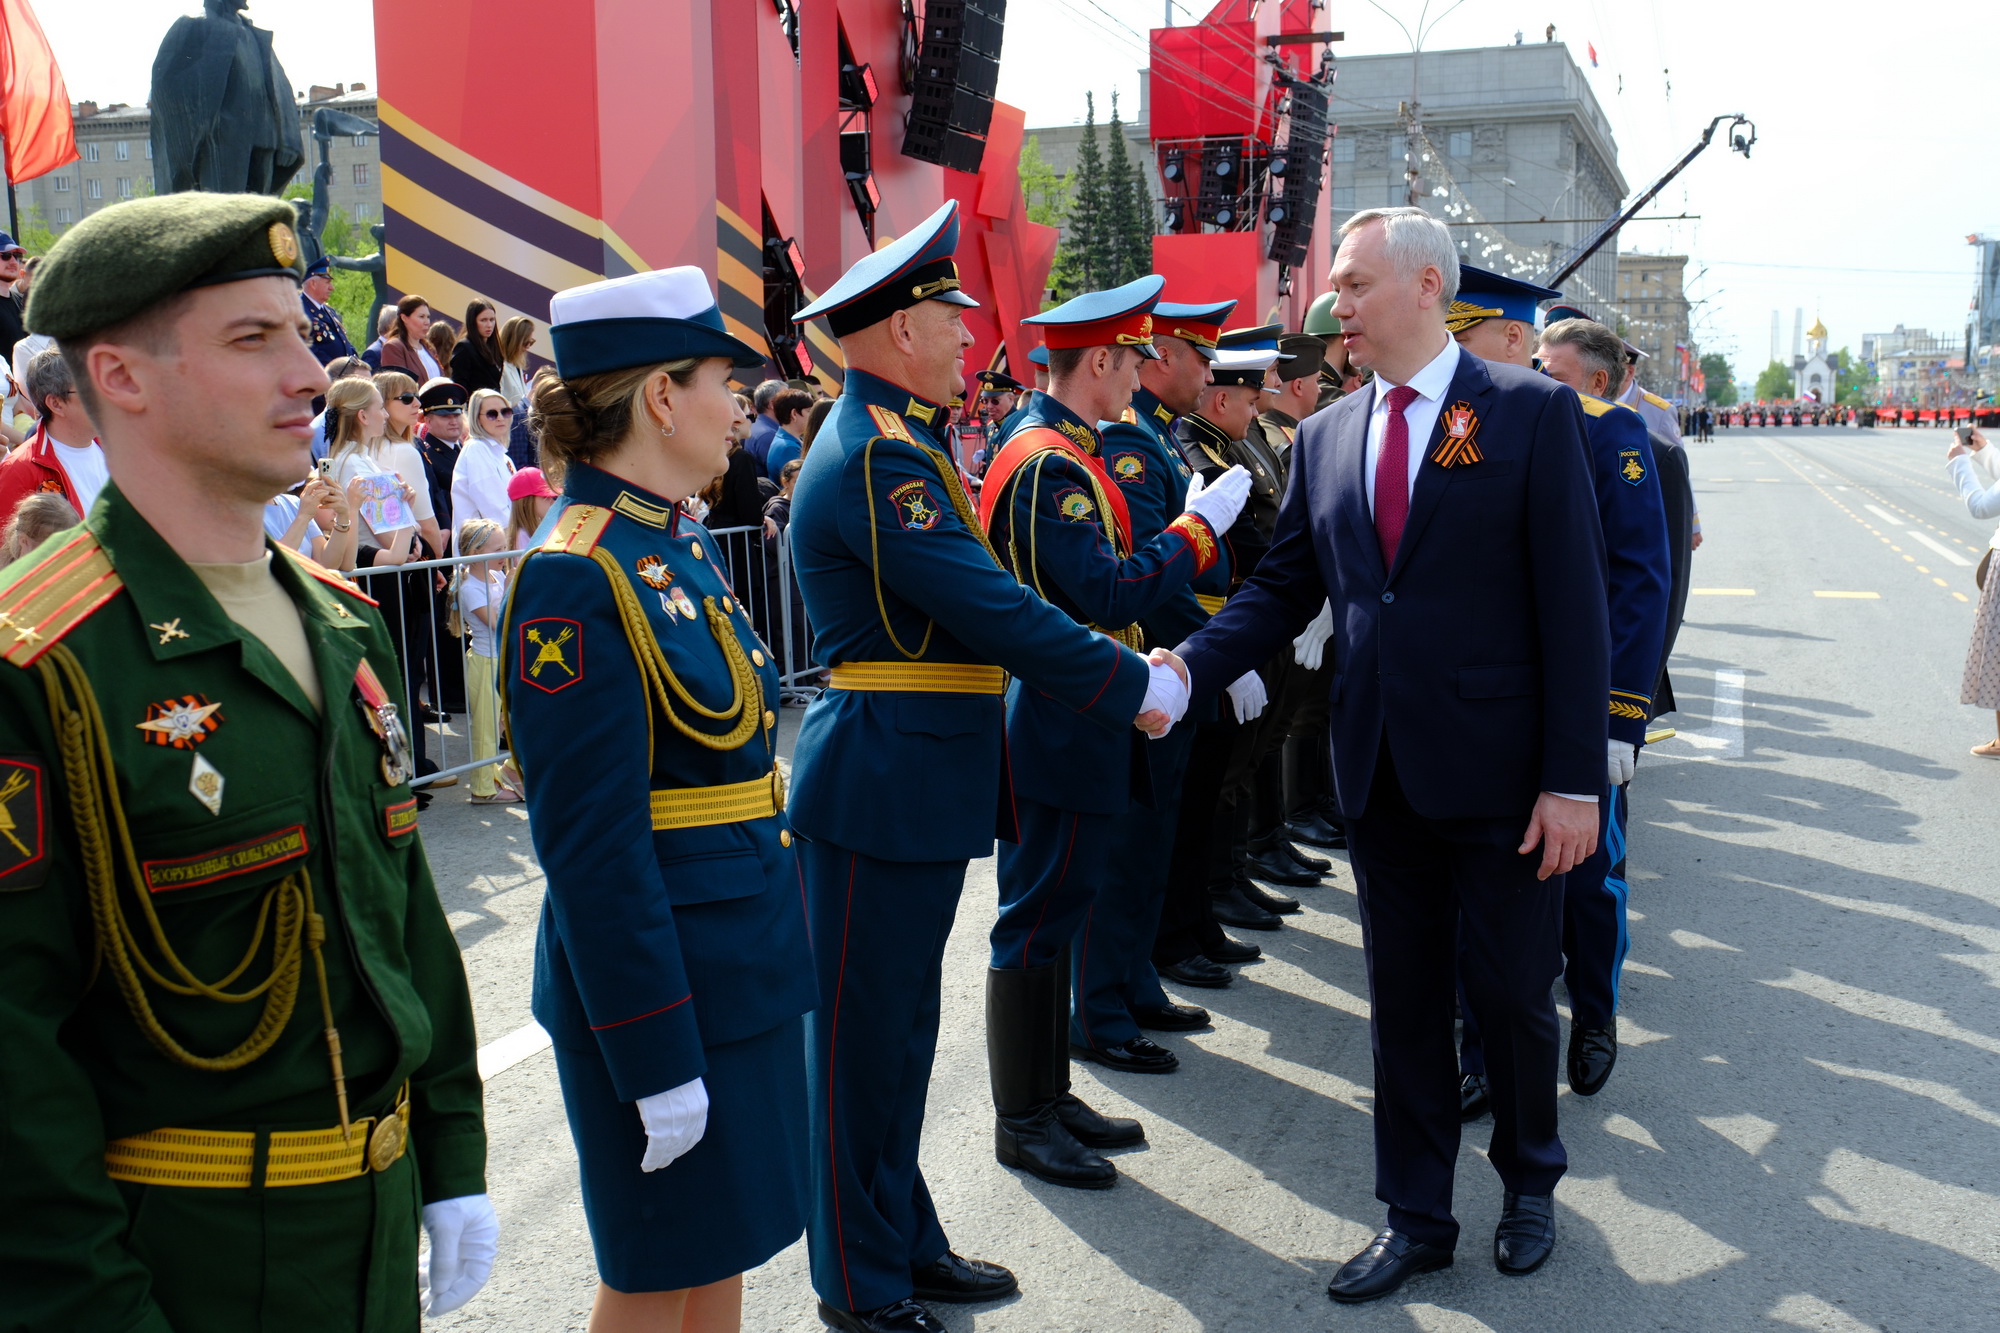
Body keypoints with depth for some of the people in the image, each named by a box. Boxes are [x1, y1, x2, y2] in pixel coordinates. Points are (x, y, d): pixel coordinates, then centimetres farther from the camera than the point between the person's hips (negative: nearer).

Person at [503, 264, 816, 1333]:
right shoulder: (575, 579, -20)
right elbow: (592, 848, -21)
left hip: (743, 957, 8)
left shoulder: (683, 543, 8)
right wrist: (658, 1062, -19)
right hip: (656, 976, -8)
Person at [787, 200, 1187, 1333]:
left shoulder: (896, 443, 14)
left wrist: (1124, 667, 7)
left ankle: (907, 1240, 34)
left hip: (919, 781, 10)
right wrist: (1134, 687, -13)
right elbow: (1000, 611, -23)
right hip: (883, 785, -10)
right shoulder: (876, 456, -19)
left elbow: (981, 607, 14)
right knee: (865, 1037, 4)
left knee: (904, 1029, 19)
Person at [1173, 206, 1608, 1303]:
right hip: (1381, 778, 4)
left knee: (1511, 996, 11)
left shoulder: (1532, 413, -6)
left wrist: (1574, 778, -13)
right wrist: (1186, 668, -11)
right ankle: (1417, 1219, 29)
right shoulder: (1325, 437, 8)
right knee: (1403, 1006, 13)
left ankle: (1529, 1180, 38)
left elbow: (1574, 604, -9)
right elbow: (1281, 589, 8)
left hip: (1499, 776, -4)